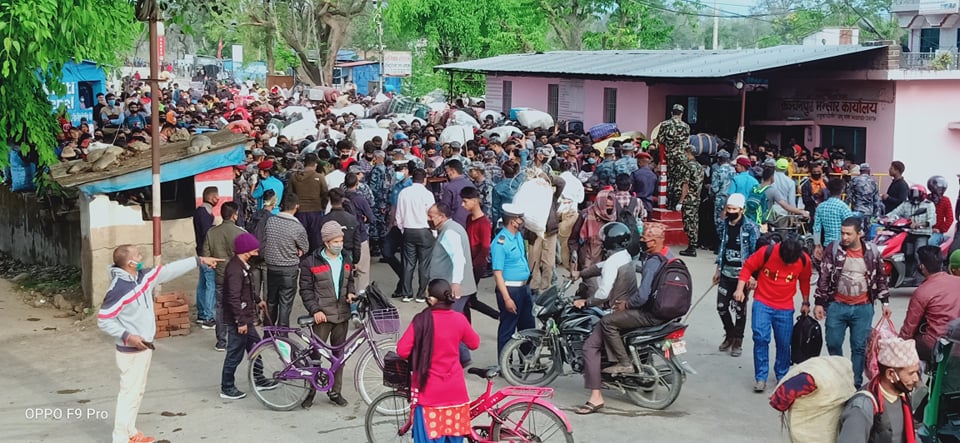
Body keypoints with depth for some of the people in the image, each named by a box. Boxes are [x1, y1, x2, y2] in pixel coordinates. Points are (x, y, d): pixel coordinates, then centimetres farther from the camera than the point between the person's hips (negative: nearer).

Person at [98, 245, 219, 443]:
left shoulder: (144, 277, 0)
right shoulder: (118, 289, -24)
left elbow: (170, 270, 8)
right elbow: (103, 320, -20)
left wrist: (200, 260, 9)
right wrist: (127, 336, -25)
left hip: (145, 347, 9)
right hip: (131, 351, -9)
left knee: (138, 391, 18)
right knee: (129, 394, -3)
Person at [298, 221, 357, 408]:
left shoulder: (346, 259, 9)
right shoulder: (311, 262, -6)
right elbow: (306, 290, -6)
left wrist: (351, 293, 2)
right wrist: (315, 310, -16)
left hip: (342, 314, 5)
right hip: (322, 315, -5)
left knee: (339, 352, 10)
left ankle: (335, 391, 21)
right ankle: (310, 391, 9)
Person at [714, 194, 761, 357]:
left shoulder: (750, 227, -12)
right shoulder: (724, 225, 5)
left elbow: (756, 252, -11)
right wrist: (718, 270, 17)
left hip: (742, 274, -5)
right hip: (726, 273, 5)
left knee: (740, 309, 5)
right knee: (721, 306, 6)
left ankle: (738, 341, 19)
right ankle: (729, 335, 29)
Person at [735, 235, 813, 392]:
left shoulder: (804, 260, -8)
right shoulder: (767, 252, -16)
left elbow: (804, 281, 11)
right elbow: (748, 267, -6)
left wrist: (806, 303, 19)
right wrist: (740, 289, -14)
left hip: (785, 308, 2)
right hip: (762, 303, -2)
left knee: (784, 343, 8)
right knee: (761, 337, -15)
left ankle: (782, 376, 30)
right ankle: (760, 377, -5)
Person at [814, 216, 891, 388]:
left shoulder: (872, 251, -2)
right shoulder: (833, 249, -6)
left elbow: (881, 278, 10)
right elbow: (823, 277, -3)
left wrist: (885, 302, 8)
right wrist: (819, 303, -5)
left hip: (863, 308, 0)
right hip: (837, 306, 0)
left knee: (859, 347, 4)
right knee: (833, 344, 5)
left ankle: (856, 383, 15)